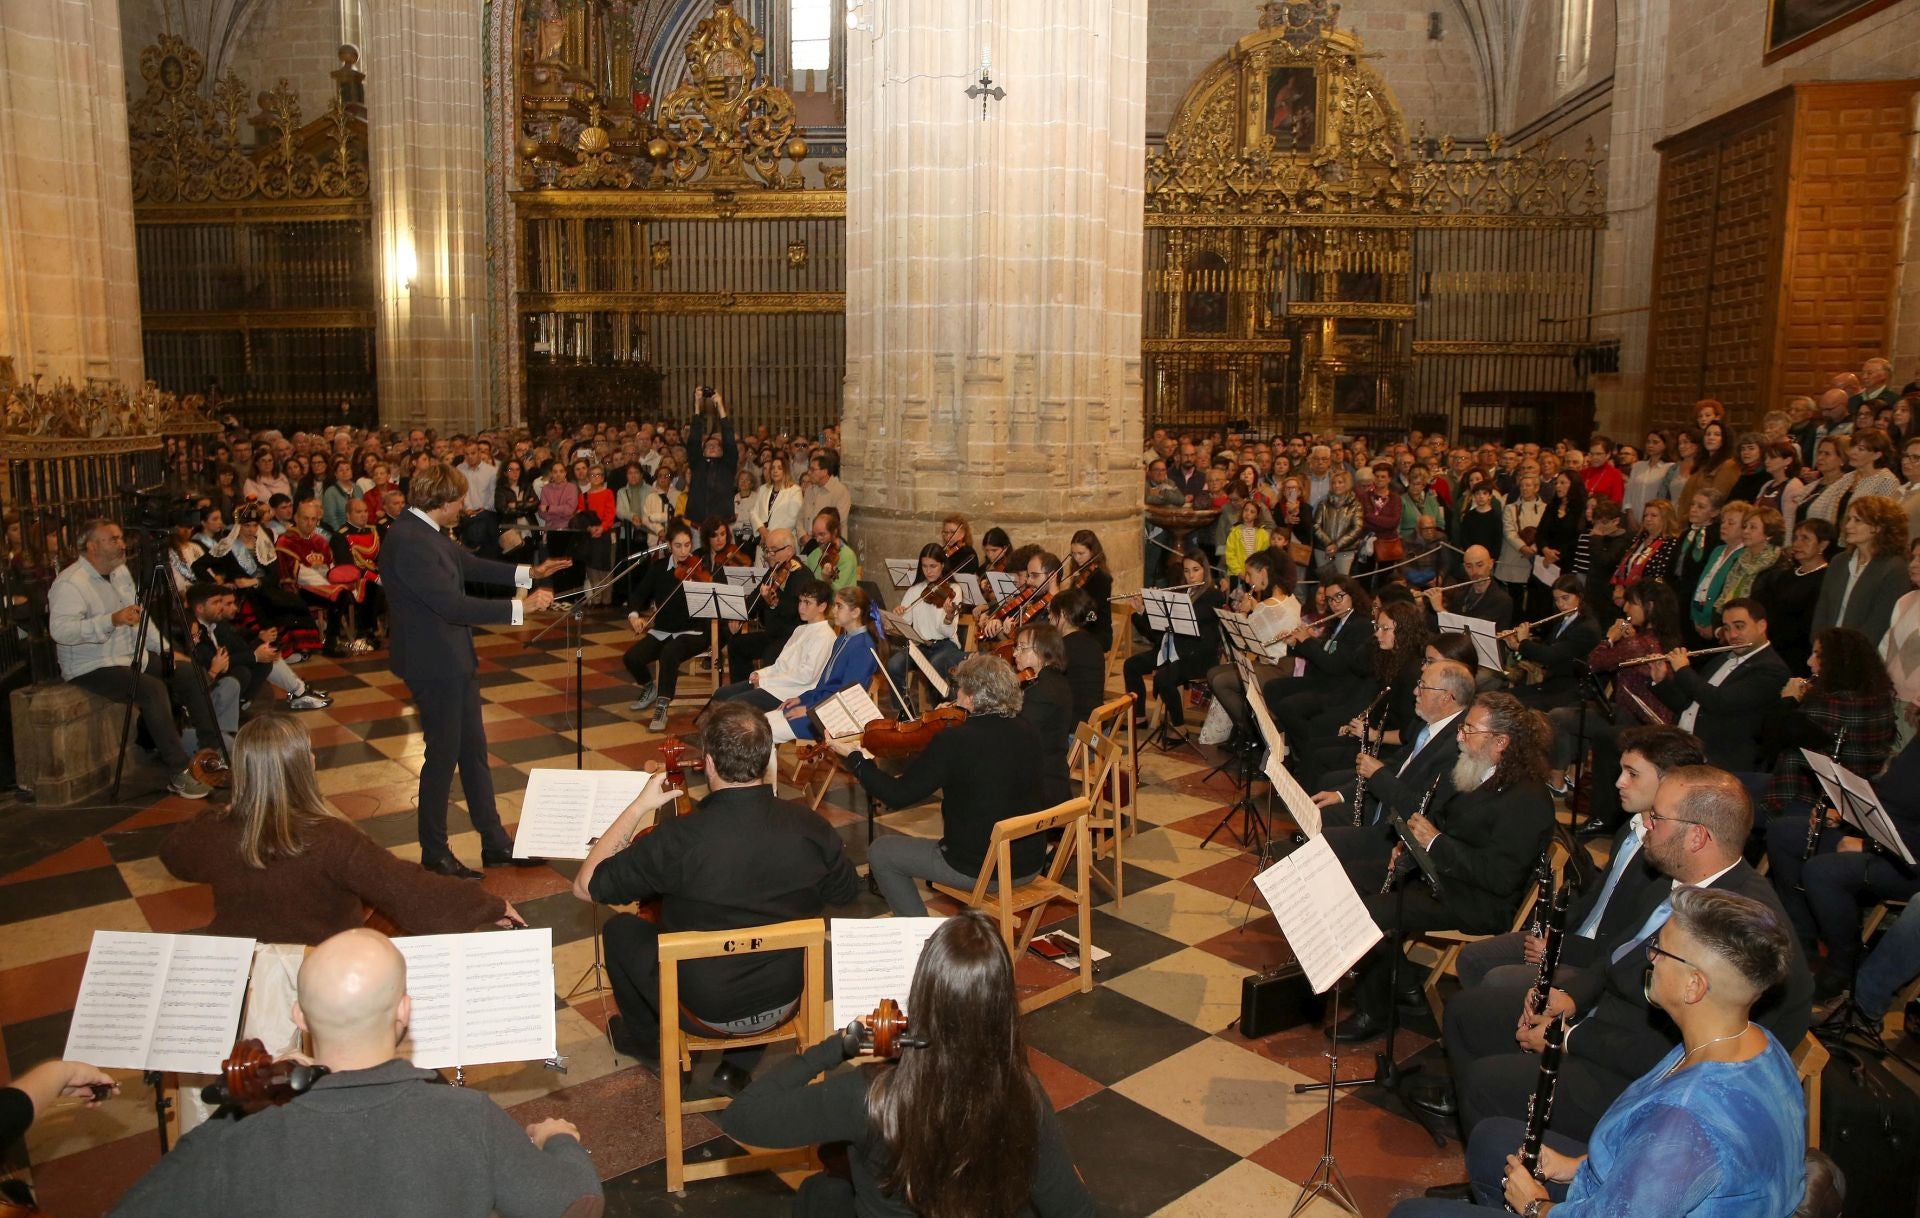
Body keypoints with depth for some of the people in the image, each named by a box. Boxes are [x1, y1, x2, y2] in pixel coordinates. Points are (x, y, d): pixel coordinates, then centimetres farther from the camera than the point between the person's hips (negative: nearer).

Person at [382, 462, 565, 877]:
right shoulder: (409, 541, -26)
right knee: (443, 754, 4)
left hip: (453, 660, 10)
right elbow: (453, 605, -29)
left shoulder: (427, 532, 5)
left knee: (474, 750, 16)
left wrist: (528, 574, 11)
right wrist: (520, 608, -24)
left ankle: (495, 844, 27)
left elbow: (467, 564, 18)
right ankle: (434, 853, 23)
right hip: (433, 664, -10)